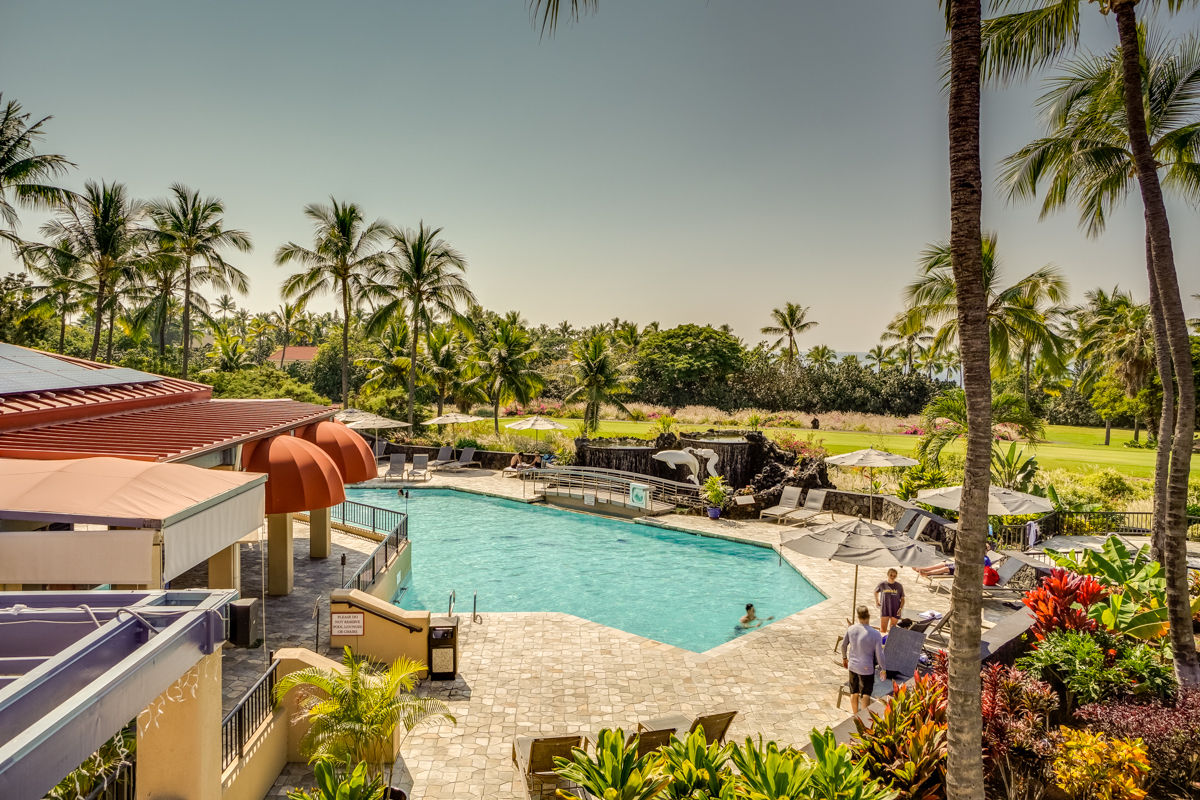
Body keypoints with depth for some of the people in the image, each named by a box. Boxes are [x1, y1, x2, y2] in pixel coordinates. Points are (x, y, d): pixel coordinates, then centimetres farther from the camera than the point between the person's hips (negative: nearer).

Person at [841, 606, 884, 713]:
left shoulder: (851, 629, -7)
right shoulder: (875, 634, -20)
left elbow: (843, 645, 6)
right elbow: (879, 655, -14)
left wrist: (844, 658, 24)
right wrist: (883, 669, 2)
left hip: (852, 666, 5)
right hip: (866, 668, -5)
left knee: (854, 693, 19)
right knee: (866, 694, 8)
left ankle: (855, 716, 36)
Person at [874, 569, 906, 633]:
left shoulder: (899, 586, -1)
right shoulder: (882, 585, -1)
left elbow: (902, 599, 4)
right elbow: (876, 591, 19)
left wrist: (900, 608, -8)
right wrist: (877, 601, 14)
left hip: (895, 611, 0)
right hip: (884, 609, 0)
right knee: (883, 629, -3)